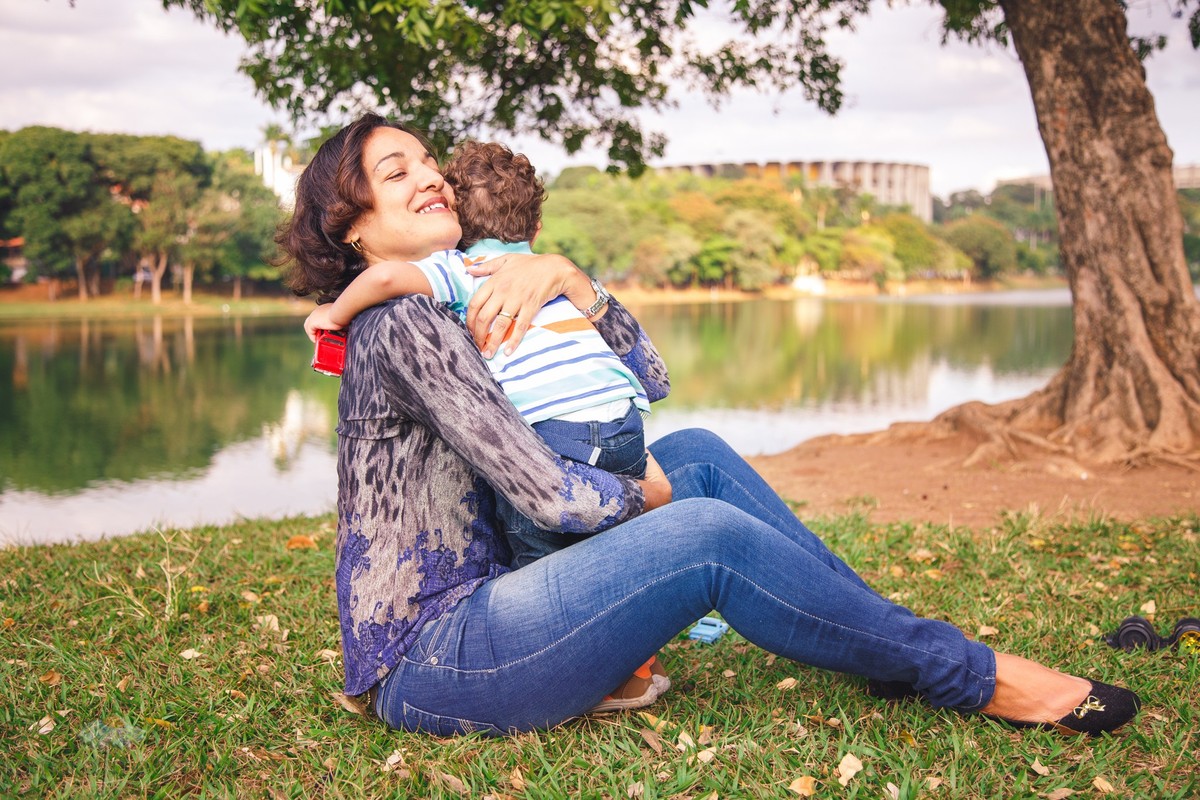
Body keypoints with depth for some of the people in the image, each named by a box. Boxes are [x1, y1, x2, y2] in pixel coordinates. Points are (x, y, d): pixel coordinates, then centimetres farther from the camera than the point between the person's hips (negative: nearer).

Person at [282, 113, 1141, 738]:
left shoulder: (456, 309, 16)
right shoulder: (402, 323, -14)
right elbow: (544, 488, -21)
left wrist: (565, 276, -4)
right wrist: (646, 497, -1)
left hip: (475, 608, 9)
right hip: (426, 664, -9)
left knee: (698, 452, 3)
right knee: (708, 535, -23)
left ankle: (893, 636, 6)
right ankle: (965, 675, -7)